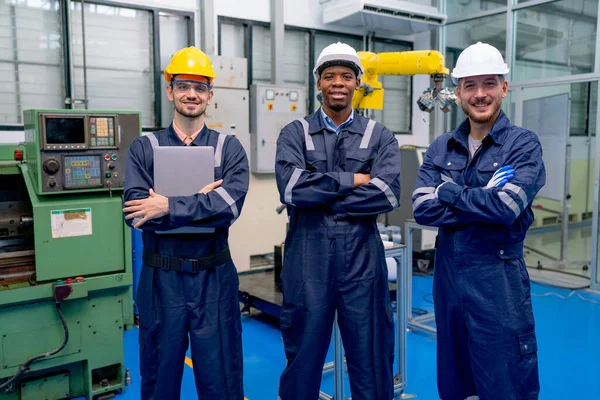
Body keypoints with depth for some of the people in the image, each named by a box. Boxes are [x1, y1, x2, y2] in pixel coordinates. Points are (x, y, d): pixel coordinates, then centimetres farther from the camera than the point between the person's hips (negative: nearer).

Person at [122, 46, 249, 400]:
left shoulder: (229, 148, 1)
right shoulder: (144, 148, 2)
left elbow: (230, 204, -16)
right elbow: (136, 213, -12)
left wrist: (169, 206, -18)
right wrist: (202, 201, -17)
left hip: (214, 277, 0)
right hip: (162, 278, 1)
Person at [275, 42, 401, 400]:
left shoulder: (380, 136, 5)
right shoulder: (295, 133, 4)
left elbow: (387, 194, -12)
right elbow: (291, 187, -14)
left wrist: (319, 199, -12)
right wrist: (351, 180, -11)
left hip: (362, 260, 0)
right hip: (308, 260, 0)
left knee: (371, 363, 12)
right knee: (303, 360, 14)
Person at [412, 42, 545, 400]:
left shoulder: (523, 144, -6)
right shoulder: (441, 148, 5)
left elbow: (506, 207, -22)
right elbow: (423, 209, -7)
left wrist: (448, 191, -10)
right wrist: (483, 200, -16)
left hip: (499, 279, -4)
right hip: (447, 275, 5)